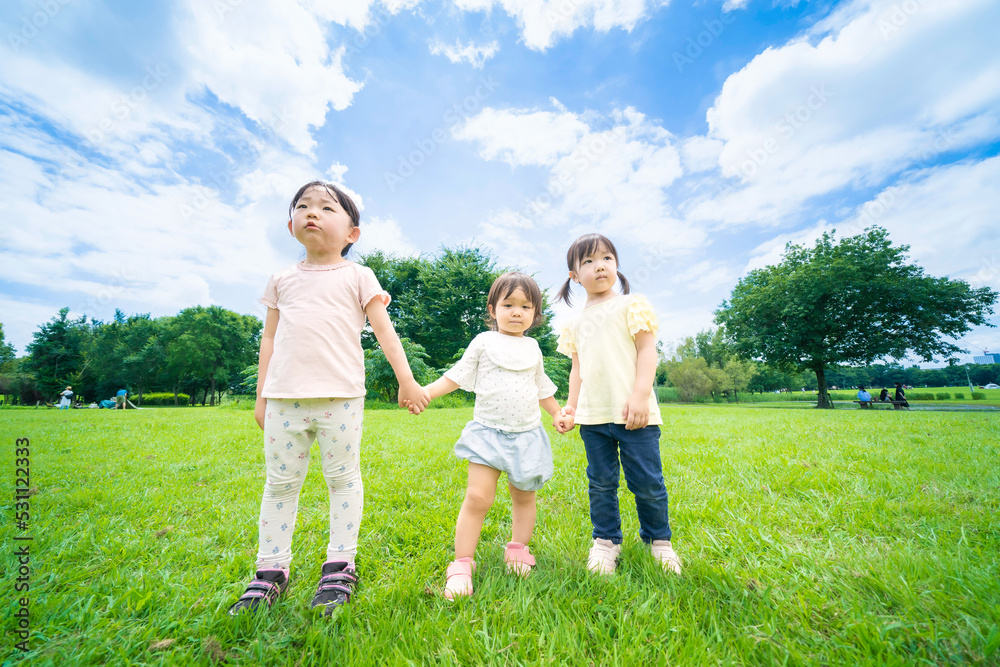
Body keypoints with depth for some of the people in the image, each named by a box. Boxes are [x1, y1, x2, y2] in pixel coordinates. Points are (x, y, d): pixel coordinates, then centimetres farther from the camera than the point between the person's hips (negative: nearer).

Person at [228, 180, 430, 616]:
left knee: (343, 478, 5)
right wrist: (261, 396, 14)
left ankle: (340, 567, 21)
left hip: (340, 396, -3)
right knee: (280, 482, 12)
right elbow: (269, 339, 17)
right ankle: (271, 570, 27)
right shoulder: (282, 280, 16)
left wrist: (406, 380, -6)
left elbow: (383, 329, 1)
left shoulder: (357, 276, 6)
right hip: (285, 396, 4)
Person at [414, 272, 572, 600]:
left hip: (527, 434, 4)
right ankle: (462, 565, 6)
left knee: (524, 496, 13)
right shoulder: (484, 342, 1)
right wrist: (424, 392, -12)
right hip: (488, 431, -3)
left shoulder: (532, 348, 11)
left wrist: (557, 414, 16)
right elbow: (456, 375, 0)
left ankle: (518, 550, 35)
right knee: (477, 497, -10)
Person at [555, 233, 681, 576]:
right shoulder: (575, 322, 14)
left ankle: (658, 538, 31)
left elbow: (647, 350, -5)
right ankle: (606, 540, 30)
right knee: (600, 482, 12)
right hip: (592, 416, 4)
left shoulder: (632, 305, 1)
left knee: (646, 481, 6)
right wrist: (570, 405, 10)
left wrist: (640, 395, -15)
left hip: (633, 412, -3)